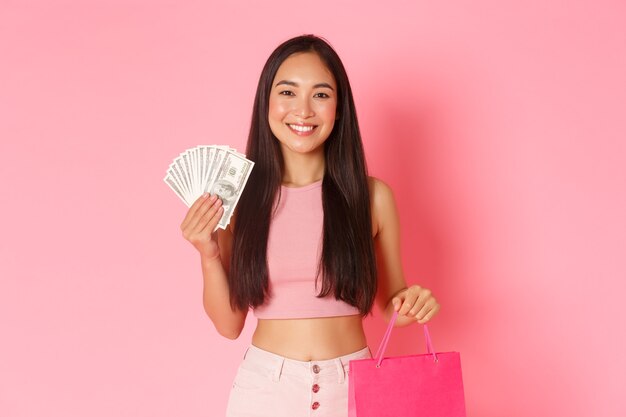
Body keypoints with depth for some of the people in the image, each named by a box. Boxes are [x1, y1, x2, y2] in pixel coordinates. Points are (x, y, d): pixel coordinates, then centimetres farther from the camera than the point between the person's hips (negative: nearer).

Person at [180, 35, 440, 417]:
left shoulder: (373, 196, -6)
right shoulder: (238, 198, -6)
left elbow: (390, 302, 7)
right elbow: (229, 324, 0)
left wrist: (412, 304, -13)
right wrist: (209, 255, -14)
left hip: (351, 384, 1)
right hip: (266, 384, 0)